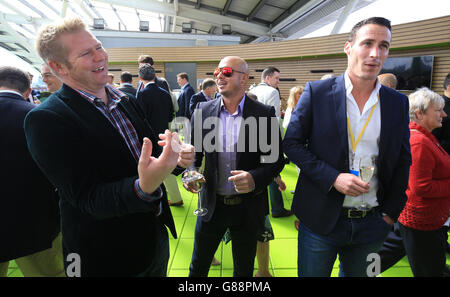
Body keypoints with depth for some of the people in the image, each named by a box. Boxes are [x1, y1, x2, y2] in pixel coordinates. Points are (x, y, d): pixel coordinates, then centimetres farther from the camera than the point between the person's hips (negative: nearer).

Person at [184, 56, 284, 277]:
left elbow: (276, 160, -6)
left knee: (244, 270, 21)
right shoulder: (203, 111, -1)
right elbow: (194, 151, 7)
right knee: (198, 266, 20)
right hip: (211, 204, 2)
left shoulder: (264, 114, -8)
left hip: (248, 206, -1)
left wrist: (255, 179, -24)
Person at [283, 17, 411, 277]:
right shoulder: (317, 92, -7)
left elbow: (403, 162, 8)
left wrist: (390, 214, 5)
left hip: (372, 223, 3)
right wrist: (333, 178, -18)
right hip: (321, 218, -3)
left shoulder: (398, 102, 3)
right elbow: (292, 143, -7)